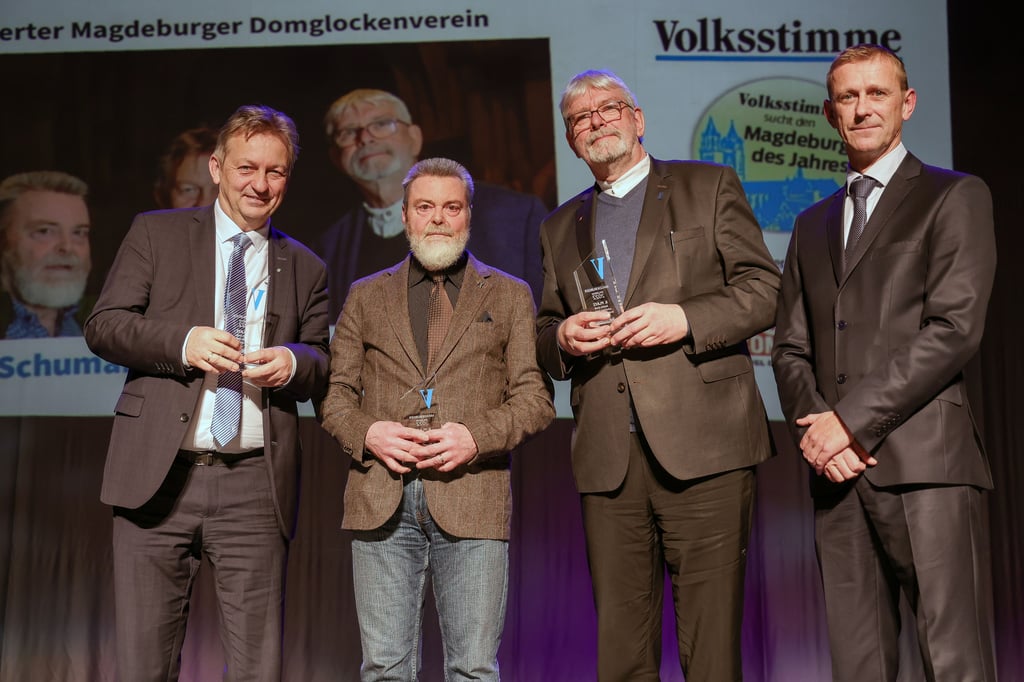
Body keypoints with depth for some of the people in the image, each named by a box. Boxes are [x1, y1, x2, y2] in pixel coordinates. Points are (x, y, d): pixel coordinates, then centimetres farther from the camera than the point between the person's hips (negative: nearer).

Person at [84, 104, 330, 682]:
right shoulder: (157, 233, 10)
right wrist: (182, 341, -14)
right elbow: (103, 325, 4)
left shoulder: (307, 269, 15)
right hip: (160, 475, -1)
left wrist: (294, 363, -8)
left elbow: (323, 372, 16)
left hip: (255, 484, 1)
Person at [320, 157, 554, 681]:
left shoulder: (509, 295, 13)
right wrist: (367, 433, -7)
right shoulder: (366, 297, 17)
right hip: (381, 503, 1)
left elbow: (535, 397, 6)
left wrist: (477, 437, -11)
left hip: (472, 502, -1)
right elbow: (335, 395, 13)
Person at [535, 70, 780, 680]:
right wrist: (562, 337, 1)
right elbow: (545, 333, 24)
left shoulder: (709, 186, 11)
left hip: (702, 446, -3)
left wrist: (684, 318, -12)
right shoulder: (561, 228, 23)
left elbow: (765, 291, 4)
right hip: (608, 458, 4)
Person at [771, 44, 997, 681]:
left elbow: (954, 328, -7)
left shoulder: (955, 197, 6)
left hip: (924, 460, -5)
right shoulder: (812, 225, 22)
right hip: (838, 469, 5)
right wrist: (814, 427, -3)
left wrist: (853, 420, -12)